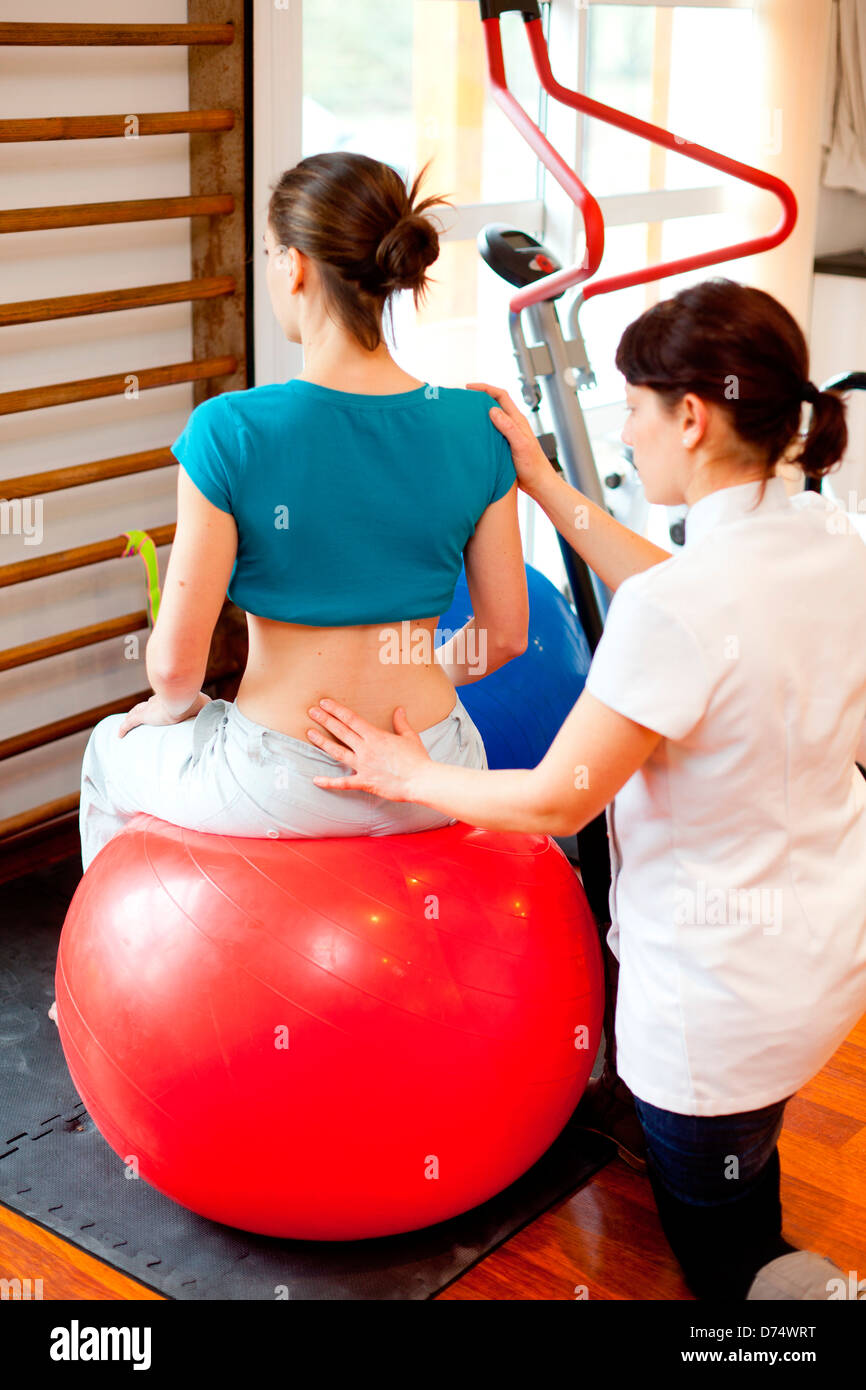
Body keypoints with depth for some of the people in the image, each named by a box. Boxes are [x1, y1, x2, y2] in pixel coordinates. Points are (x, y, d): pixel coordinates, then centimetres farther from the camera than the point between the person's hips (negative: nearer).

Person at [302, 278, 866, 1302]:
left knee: (718, 1255, 14)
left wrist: (406, 775, -3)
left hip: (724, 1002, -8)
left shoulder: (678, 607, -31)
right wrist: (543, 484, 10)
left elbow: (552, 801, -21)